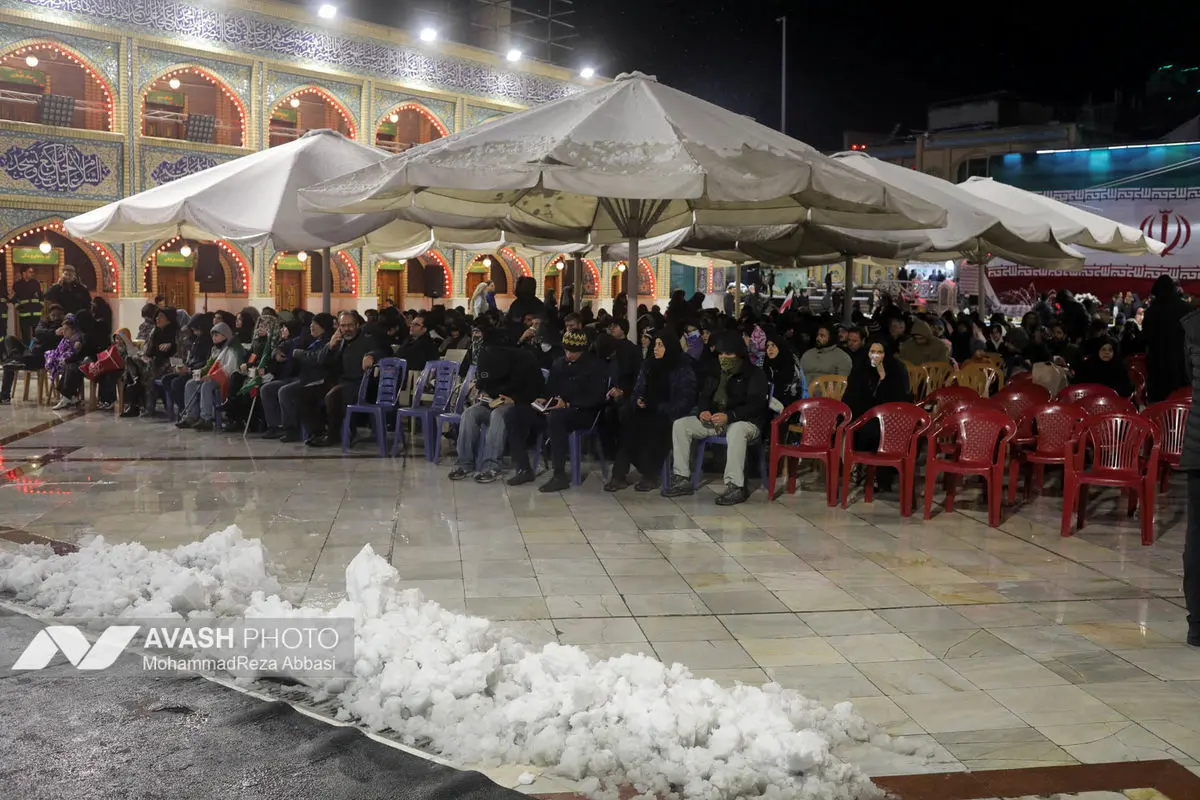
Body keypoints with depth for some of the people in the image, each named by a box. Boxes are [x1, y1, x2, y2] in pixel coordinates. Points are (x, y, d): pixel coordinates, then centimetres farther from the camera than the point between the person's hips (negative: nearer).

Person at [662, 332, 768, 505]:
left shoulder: (754, 374, -3)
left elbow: (756, 404, -15)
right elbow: (705, 396, 17)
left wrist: (729, 416, -29)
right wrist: (703, 411, -10)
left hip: (745, 421, -7)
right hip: (714, 420, 7)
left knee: (736, 430, -43)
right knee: (680, 424, -11)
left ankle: (735, 486, -42)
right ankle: (682, 479, -12)